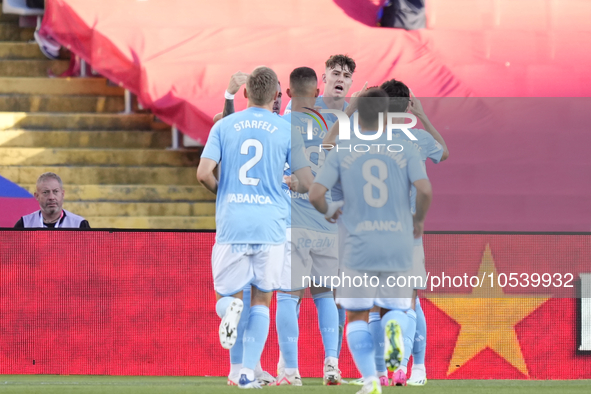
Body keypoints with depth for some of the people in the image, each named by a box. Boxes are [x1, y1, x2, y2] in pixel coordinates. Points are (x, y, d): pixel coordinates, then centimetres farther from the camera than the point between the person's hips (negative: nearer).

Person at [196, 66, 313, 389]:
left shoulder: (224, 126, 5)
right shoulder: (287, 130, 2)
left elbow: (203, 173, -4)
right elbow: (306, 183, 0)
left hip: (231, 225, 0)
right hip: (270, 226, 0)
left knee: (226, 295, 13)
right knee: (261, 300, 11)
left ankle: (230, 306, -24)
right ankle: (248, 372, 2)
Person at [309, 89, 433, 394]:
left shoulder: (341, 153, 3)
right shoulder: (404, 149, 3)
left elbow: (315, 194, -6)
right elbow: (425, 190, -10)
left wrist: (328, 211, 16)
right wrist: (419, 219, 10)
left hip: (359, 248, -1)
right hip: (398, 248, 1)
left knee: (357, 317, 11)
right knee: (396, 309, 14)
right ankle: (396, 328, -23)